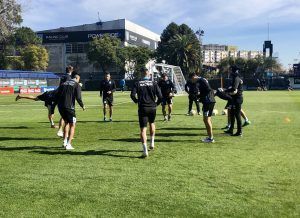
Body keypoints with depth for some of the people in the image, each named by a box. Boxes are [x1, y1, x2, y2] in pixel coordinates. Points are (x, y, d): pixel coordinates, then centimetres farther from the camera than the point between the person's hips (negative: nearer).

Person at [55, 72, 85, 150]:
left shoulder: (63, 84, 17)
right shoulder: (77, 85, 2)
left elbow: (57, 96, 12)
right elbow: (78, 98, -9)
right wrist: (82, 106, 5)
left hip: (60, 107, 6)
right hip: (69, 107, -6)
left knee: (66, 122, 24)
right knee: (72, 125, 5)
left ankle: (65, 142, 21)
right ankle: (68, 144, -4)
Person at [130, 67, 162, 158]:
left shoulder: (138, 83, 1)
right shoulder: (153, 83, 1)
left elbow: (132, 95, -10)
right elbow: (160, 96, -6)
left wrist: (137, 101, 9)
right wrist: (156, 103, 11)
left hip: (142, 108, -1)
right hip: (152, 108, 2)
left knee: (143, 129, -3)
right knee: (152, 124, 28)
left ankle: (145, 151, -14)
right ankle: (152, 143, 33)